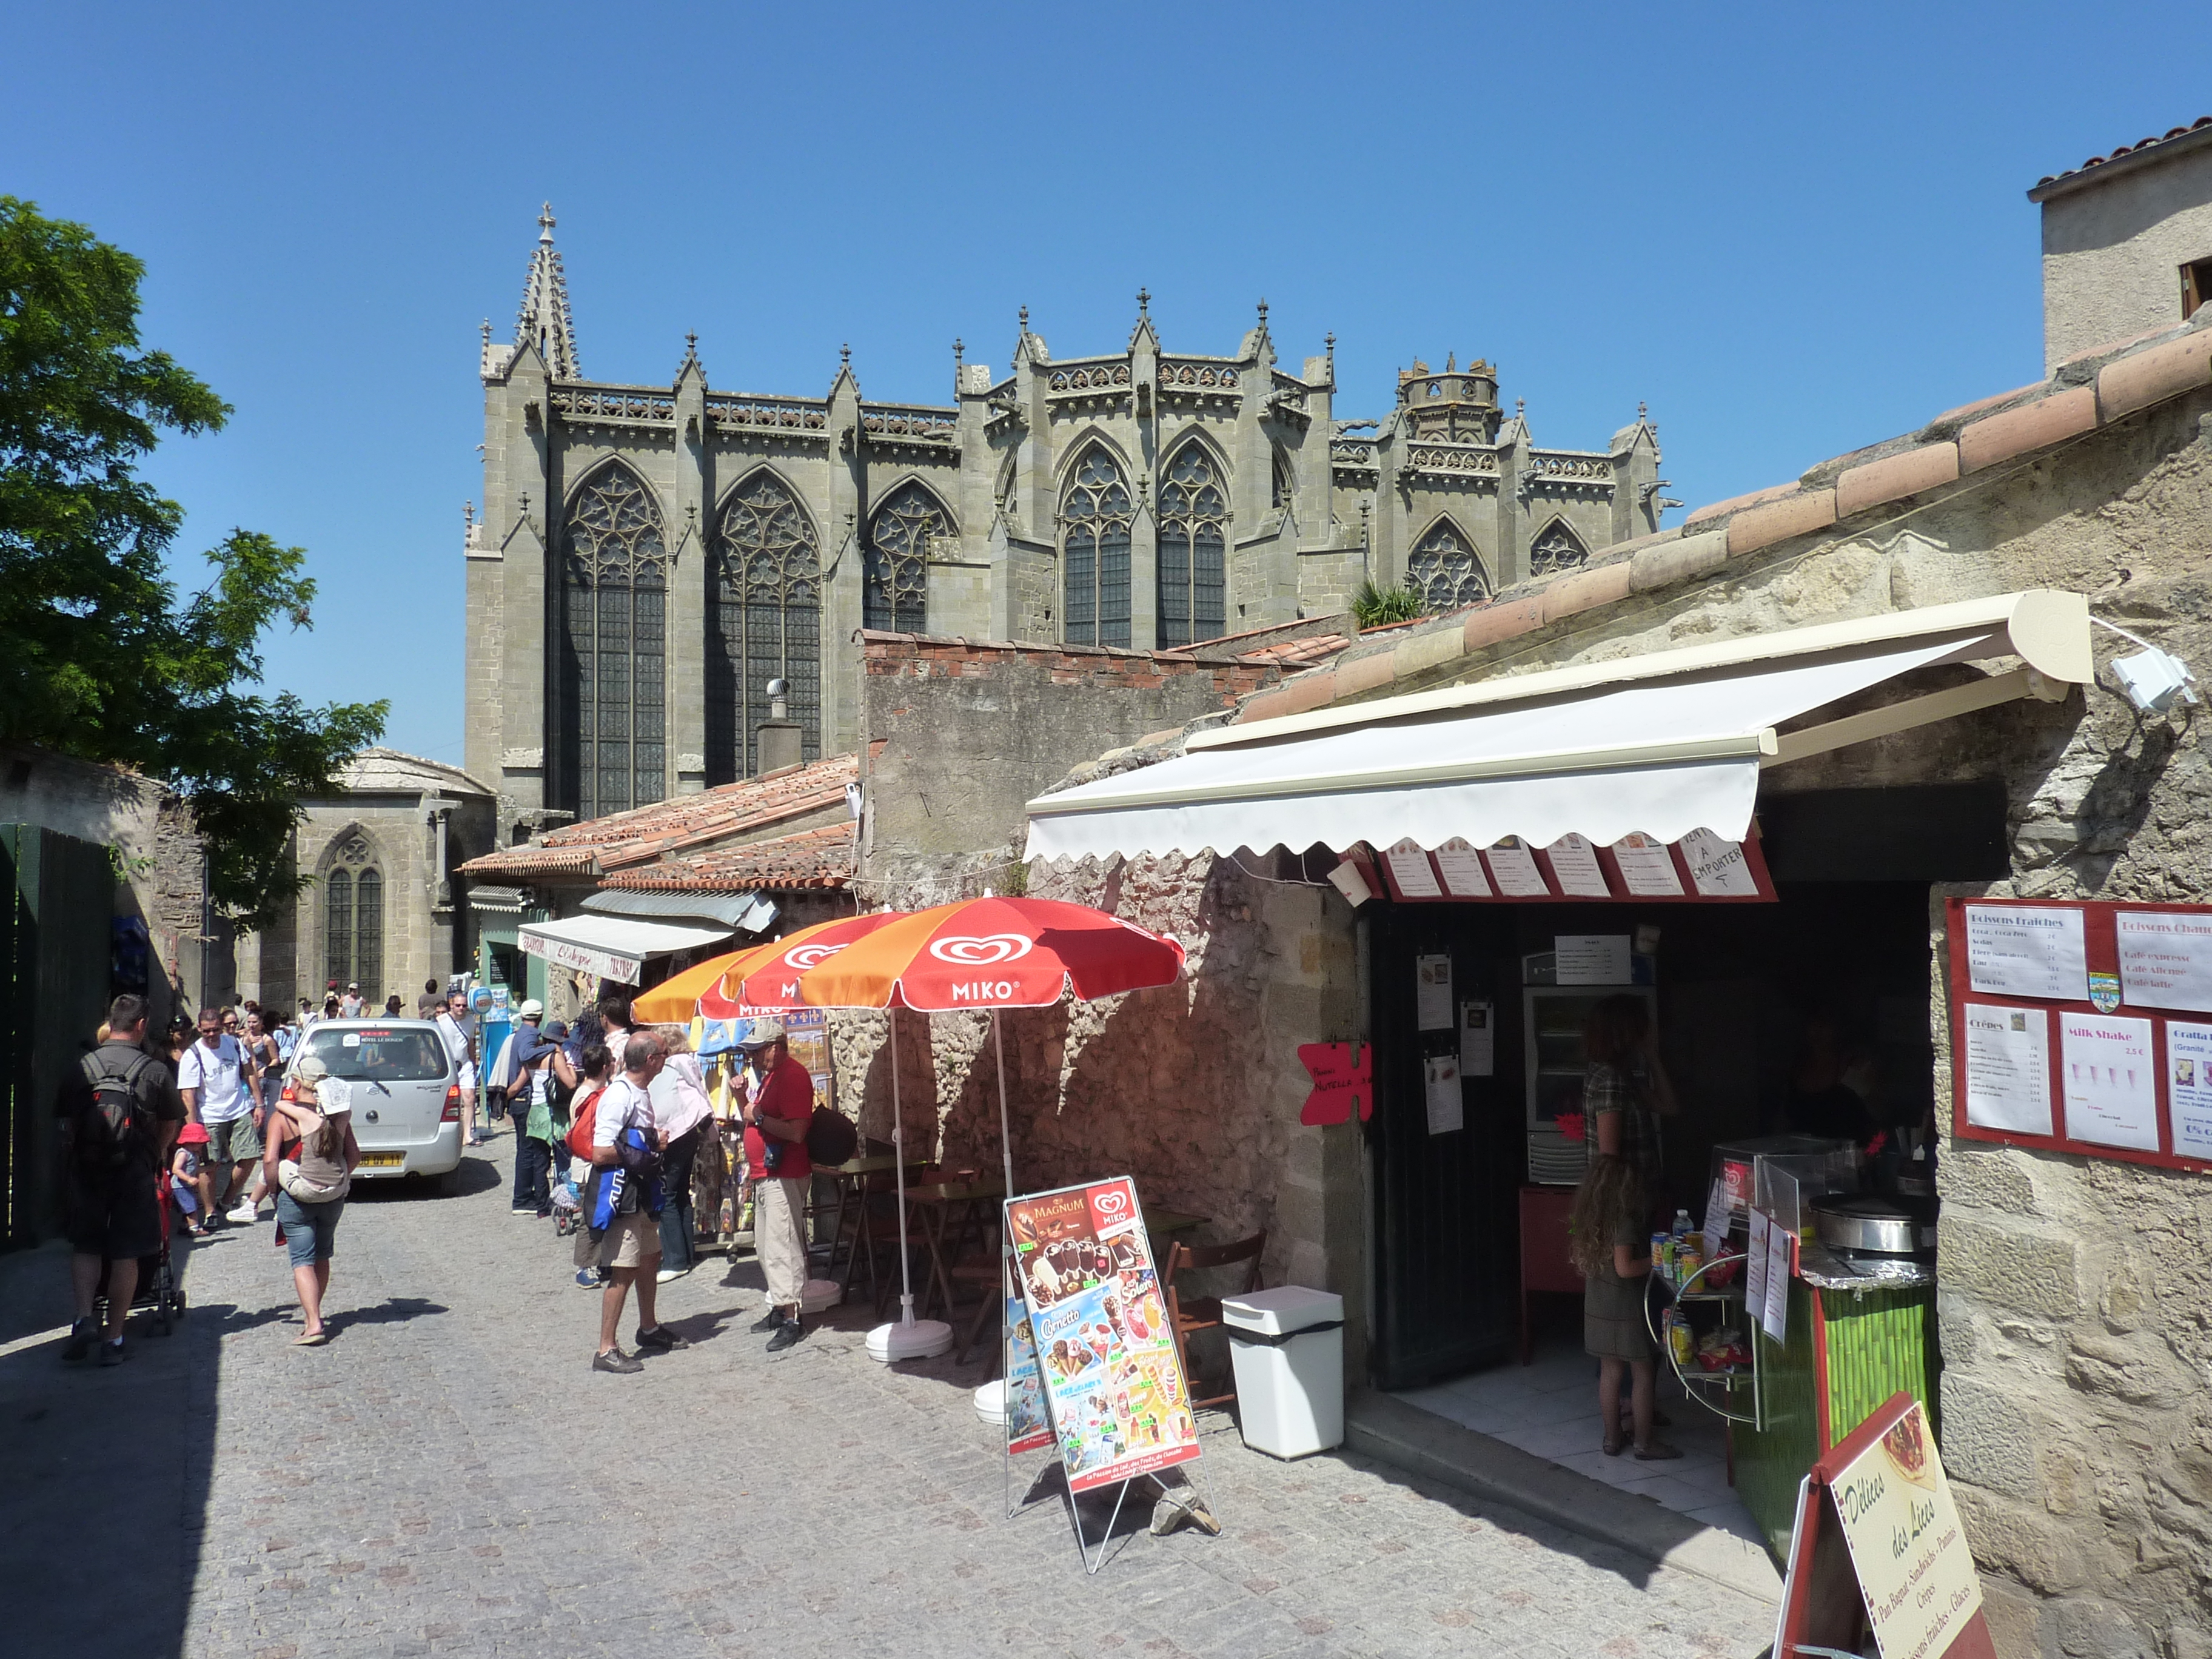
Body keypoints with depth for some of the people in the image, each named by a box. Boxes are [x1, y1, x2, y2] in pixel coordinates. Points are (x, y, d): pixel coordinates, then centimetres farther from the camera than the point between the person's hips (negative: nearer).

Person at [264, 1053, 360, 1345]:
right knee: (322, 1257, 20)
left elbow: (270, 1160, -17)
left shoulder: (284, 1117, -11)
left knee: (303, 1261, -3)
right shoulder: (338, 1114, 1)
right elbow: (354, 1154, 5)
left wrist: (274, 1189, -2)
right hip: (334, 1198, 4)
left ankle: (314, 1324, -13)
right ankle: (313, 1311, 32)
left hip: (296, 1198, -4)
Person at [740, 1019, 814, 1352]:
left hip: (784, 1177, -11)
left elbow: (796, 1131, -25)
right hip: (764, 1175, 11)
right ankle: (779, 1308, 25)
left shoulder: (793, 1075, -17)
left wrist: (759, 1116, -17)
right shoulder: (769, 1076, 16)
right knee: (766, 1246, 16)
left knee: (781, 1246, -9)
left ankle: (792, 1318, -6)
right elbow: (755, 1118, 25)